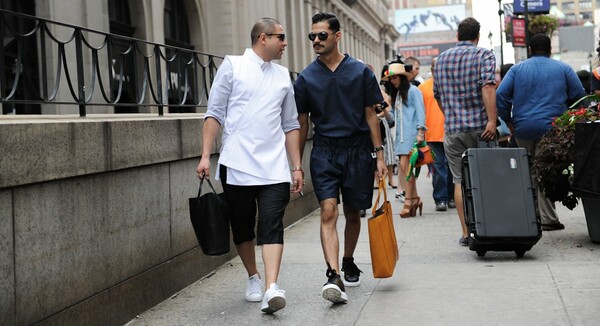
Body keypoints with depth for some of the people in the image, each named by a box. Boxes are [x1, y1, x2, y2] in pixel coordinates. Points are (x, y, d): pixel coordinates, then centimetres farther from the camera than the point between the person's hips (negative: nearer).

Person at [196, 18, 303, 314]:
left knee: (272, 227, -12)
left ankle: (271, 288, -21)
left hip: (274, 167, 2)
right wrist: (206, 156, -9)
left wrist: (297, 166, 12)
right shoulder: (233, 65, 2)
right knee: (242, 228, 9)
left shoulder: (283, 75, 14)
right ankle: (253, 278, 28)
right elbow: (215, 113, -1)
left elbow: (290, 125, 17)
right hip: (237, 166, -2)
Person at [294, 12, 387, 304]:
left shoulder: (360, 72, 2)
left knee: (353, 214, 12)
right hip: (324, 151, 0)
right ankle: (334, 276, -23)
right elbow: (301, 124, 7)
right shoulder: (306, 78, 4)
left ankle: (348, 263, 35)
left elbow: (371, 115, 5)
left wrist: (379, 155, 1)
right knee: (328, 212, -15)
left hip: (357, 150, 1)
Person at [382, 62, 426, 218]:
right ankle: (415, 198, 7)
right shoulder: (396, 94, 21)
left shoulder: (413, 91, -2)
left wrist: (420, 132, -14)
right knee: (405, 167, 1)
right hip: (400, 135, 7)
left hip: (411, 133, -7)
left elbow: (420, 111, -7)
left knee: (405, 166, -13)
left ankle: (408, 201, -12)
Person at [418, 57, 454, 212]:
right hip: (433, 135, -1)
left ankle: (451, 197, 15)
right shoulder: (423, 87, 7)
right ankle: (440, 199, 1)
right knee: (438, 167, -3)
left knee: (451, 166, 6)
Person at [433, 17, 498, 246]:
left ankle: (466, 233, 4)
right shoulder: (484, 55, -2)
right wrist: (492, 120, -21)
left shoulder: (441, 59, 12)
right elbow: (487, 87, -17)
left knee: (460, 180, 6)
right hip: (479, 126, -3)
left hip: (452, 128, 3)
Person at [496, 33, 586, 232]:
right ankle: (547, 218, -7)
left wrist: (508, 120, 8)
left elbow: (501, 95, -2)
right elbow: (579, 96, 6)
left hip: (523, 128, 2)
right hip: (550, 127, -2)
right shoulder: (563, 69, 7)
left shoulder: (517, 69, 8)